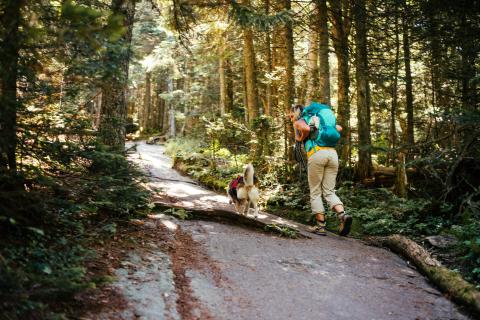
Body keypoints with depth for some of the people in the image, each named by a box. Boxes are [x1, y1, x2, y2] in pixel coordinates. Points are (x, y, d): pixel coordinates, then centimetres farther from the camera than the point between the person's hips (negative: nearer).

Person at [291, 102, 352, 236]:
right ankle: (343, 215, -17)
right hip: (332, 153, 6)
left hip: (316, 154, -6)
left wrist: (301, 138, 2)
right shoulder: (316, 119, 30)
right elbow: (339, 128, 30)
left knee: (315, 193, 6)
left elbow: (306, 129, -16)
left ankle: (320, 226, 4)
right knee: (329, 192, 7)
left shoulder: (299, 121, 9)